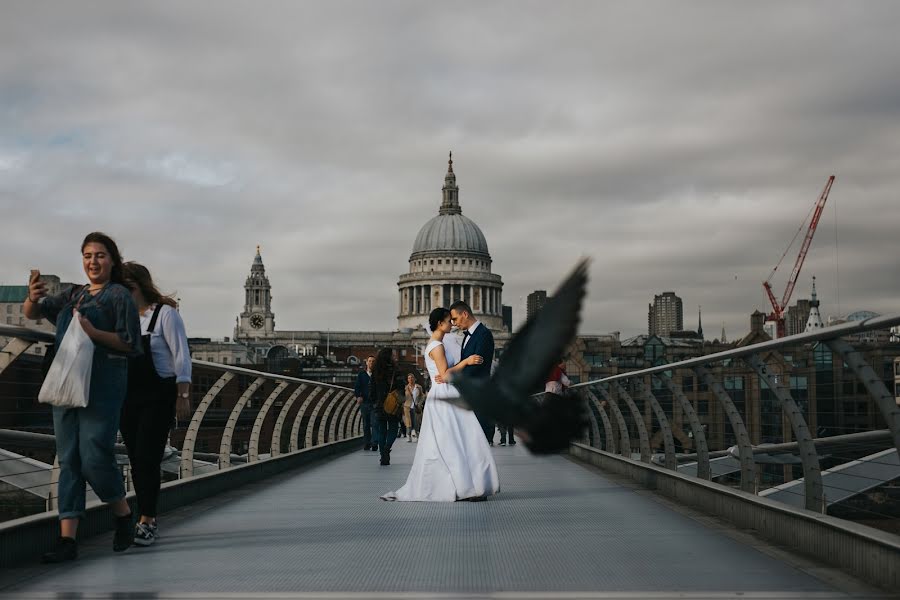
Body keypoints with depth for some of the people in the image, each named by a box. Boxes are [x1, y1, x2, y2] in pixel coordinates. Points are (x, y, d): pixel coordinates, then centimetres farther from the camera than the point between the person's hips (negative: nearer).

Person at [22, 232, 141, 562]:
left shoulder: (119, 295, 0)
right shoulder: (73, 295, 19)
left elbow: (130, 343, -5)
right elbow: (32, 313, 13)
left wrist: (93, 332, -18)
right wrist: (33, 298, -10)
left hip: (102, 385, -6)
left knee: (95, 457, -12)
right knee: (68, 459, 2)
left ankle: (123, 515, 13)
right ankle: (67, 539, 2)